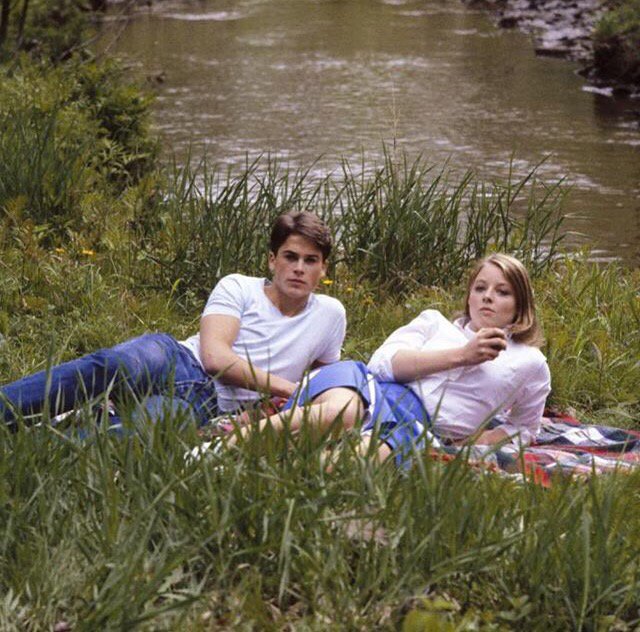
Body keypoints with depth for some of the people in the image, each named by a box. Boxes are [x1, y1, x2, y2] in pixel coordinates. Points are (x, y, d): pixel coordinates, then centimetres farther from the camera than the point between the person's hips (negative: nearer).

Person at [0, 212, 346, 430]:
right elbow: (214, 356, -5)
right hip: (173, 361, 0)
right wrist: (285, 386, -9)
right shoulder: (238, 288, 9)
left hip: (206, 406, 0)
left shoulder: (330, 315, 17)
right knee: (112, 365, -39)